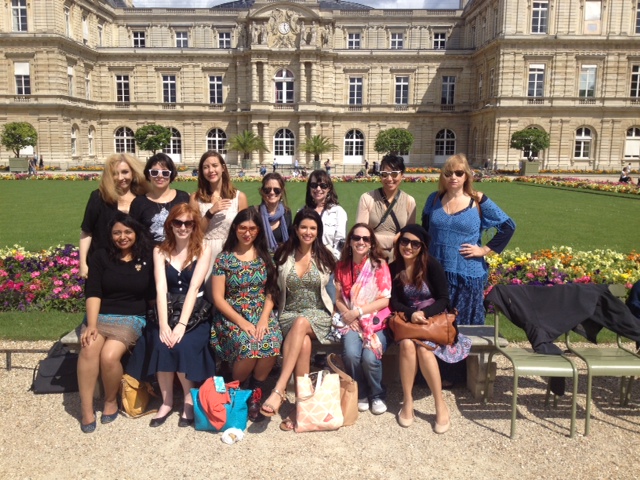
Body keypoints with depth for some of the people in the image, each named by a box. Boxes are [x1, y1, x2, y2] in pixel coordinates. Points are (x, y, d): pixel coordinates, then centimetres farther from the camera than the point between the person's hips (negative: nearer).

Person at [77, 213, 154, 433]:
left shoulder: (147, 259, 5)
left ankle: (111, 400, 0)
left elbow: (152, 295, 5)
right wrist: (91, 325, -16)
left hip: (131, 318, -1)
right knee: (89, 349, -30)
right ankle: (86, 410, -17)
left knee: (109, 355, -28)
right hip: (100, 315, 2)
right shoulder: (100, 257, 6)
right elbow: (93, 293, -4)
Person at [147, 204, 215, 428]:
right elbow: (161, 288, -7)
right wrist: (163, 324, -20)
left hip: (196, 312, -2)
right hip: (169, 310, 2)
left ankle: (189, 398, -1)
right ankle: (166, 401, -4)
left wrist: (182, 324, -23)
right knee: (161, 345, -26)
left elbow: (194, 287, -14)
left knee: (183, 345, -27)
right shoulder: (160, 251, 4)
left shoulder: (203, 249, -3)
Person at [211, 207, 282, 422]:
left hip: (262, 314, 2)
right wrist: (242, 322, -14)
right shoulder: (224, 258, 2)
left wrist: (264, 319, -11)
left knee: (271, 344, -31)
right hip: (232, 316, -2)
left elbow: (271, 291, 6)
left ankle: (255, 394, -7)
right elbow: (218, 298, -3)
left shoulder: (265, 256, 10)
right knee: (248, 347, -32)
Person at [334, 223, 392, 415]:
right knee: (351, 354, -26)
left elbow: (385, 299, -7)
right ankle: (361, 394, 3)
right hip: (351, 321, 2)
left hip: (376, 321, -2)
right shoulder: (342, 266, 8)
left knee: (369, 358, -26)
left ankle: (377, 395, 6)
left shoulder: (379, 265, -2)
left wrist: (358, 311, -14)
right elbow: (338, 299, 8)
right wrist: (347, 315, -11)